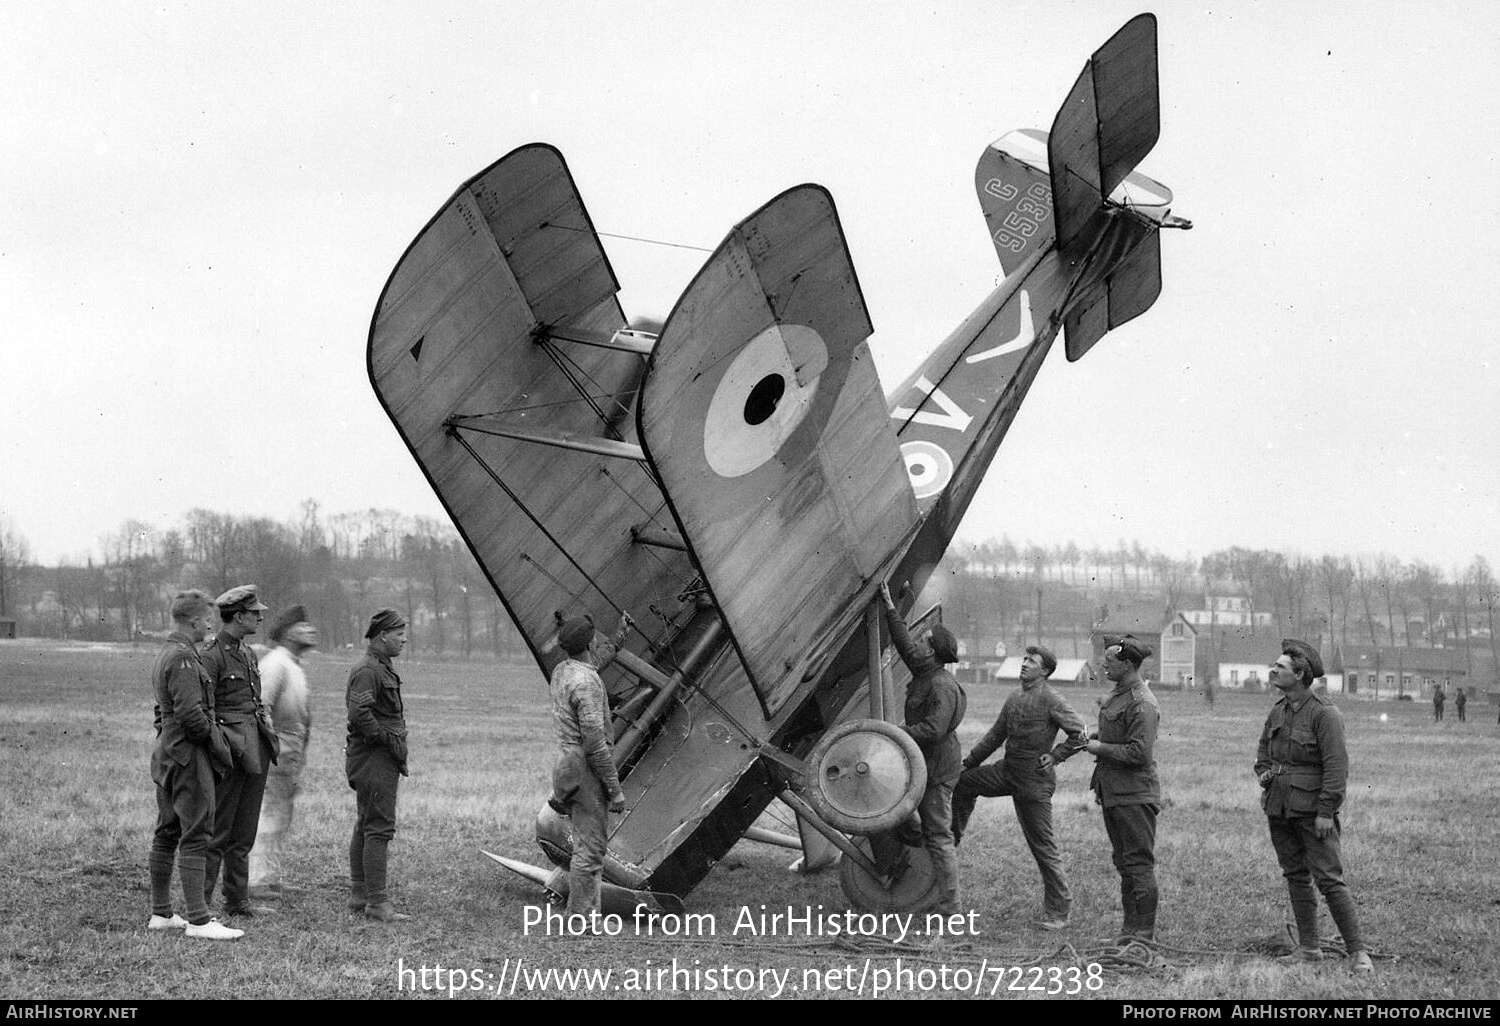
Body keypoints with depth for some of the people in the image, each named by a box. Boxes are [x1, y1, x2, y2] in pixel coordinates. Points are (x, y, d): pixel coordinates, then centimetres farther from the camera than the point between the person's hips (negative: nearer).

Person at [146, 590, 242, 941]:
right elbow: (190, 713, -23)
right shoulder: (183, 658, -17)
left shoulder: (164, 656, 16)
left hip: (167, 754, 11)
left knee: (166, 833, 13)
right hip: (189, 755, -11)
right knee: (195, 837, -9)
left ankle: (161, 914, 19)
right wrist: (219, 745, -11)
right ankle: (198, 919, -10)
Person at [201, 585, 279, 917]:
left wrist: (264, 721, 13)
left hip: (254, 750, 9)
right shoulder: (211, 656, -12)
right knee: (217, 831, -5)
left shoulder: (248, 653, 15)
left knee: (244, 834, 13)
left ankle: (238, 901, 19)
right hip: (229, 751, -9)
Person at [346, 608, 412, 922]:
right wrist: (389, 740, -19)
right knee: (379, 828, -11)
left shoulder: (383, 668, 18)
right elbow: (359, 714, -26)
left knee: (365, 827, 15)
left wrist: (396, 747, 14)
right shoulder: (367, 670, -15)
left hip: (382, 759, 11)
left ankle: (359, 895, 23)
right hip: (373, 758, -11)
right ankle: (377, 902, -11)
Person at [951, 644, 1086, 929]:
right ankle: (952, 840, 26)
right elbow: (995, 735, 19)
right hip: (1008, 771, 8)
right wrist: (968, 763, 19)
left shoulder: (1051, 700, -13)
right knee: (964, 781, 11)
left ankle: (1057, 911, 5)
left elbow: (1080, 733, -15)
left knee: (1042, 844, -3)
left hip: (1034, 779, -8)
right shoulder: (1014, 698, 10)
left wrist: (1055, 756, -14)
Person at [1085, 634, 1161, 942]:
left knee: (1139, 863, -6)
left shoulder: (1142, 704, -18)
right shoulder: (1117, 695, 13)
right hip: (1113, 794, 10)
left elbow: (1139, 753, -23)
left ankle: (1144, 931, -3)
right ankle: (1131, 926, 21)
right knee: (1124, 862, 14)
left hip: (1135, 795, -10)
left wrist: (1100, 748, -14)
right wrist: (1097, 736, 9)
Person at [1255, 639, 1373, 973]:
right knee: (1295, 876, 12)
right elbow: (1263, 747, 28)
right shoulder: (1278, 710, 10)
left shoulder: (1325, 713, -13)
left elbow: (1336, 766, -16)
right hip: (1279, 807, 8)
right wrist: (1263, 772, 7)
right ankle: (1308, 947, 20)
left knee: (1329, 879, -9)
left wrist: (1326, 811, -19)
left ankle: (1357, 951, -5)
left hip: (1313, 809, -8)